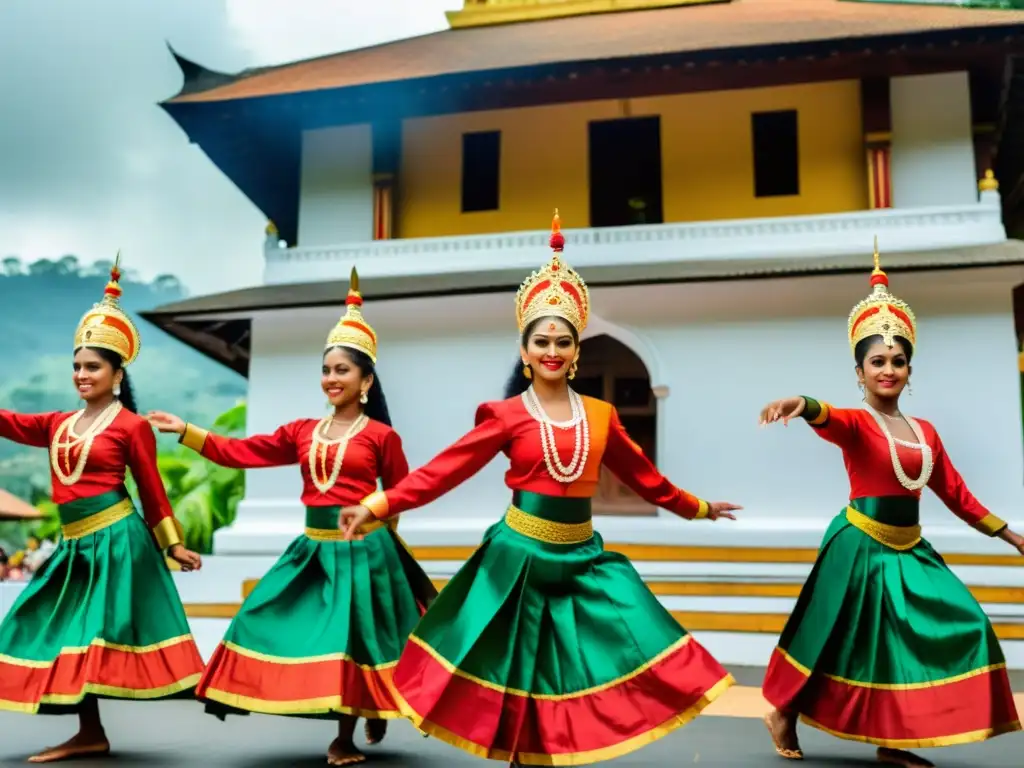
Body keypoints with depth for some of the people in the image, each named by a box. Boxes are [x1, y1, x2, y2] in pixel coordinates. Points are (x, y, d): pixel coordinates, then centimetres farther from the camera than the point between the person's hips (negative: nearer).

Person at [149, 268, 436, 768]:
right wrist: (185, 432, 0)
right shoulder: (302, 432, 7)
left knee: (354, 638, 2)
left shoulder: (381, 436, -6)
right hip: (312, 549, 5)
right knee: (277, 625, 6)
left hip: (362, 549, -5)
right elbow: (239, 452, 5)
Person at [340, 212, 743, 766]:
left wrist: (697, 508, 26)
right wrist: (375, 506, -19)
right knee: (519, 671, 6)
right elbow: (444, 470, -10)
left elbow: (643, 476, 17)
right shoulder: (507, 415, -6)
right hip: (521, 556, -4)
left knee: (635, 649, 1)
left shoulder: (600, 416, 5)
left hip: (582, 556, 4)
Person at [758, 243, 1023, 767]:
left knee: (961, 627, 5)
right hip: (862, 546, -7)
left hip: (909, 550, 7)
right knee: (842, 638, 1)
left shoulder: (924, 432, 10)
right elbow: (829, 419, -34)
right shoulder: (856, 425, -9)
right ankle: (783, 717, 23)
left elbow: (957, 495, 15)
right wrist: (802, 403, -57)